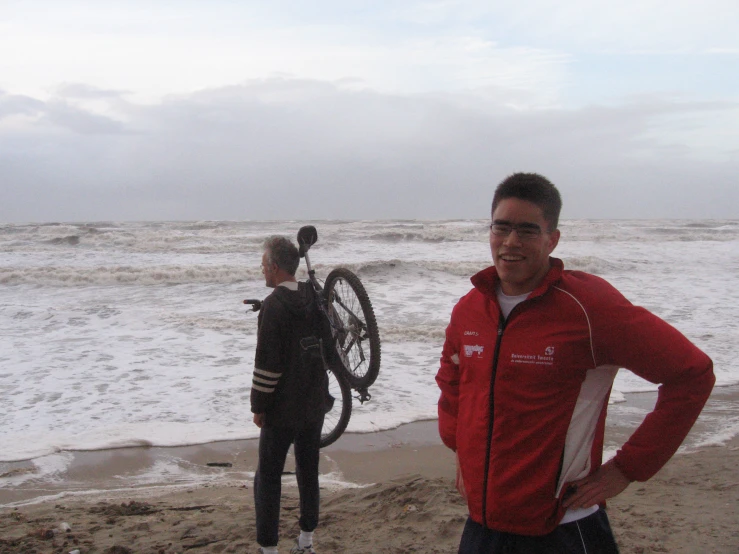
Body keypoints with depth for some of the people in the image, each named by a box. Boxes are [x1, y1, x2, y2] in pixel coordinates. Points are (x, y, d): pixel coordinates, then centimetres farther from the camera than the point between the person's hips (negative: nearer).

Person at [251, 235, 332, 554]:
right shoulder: (315, 298, 4)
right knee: (308, 472, 16)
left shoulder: (274, 305, -18)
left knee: (268, 477, 3)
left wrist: (258, 405, -9)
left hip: (283, 408, -7)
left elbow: (267, 363, -19)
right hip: (315, 403, 7)